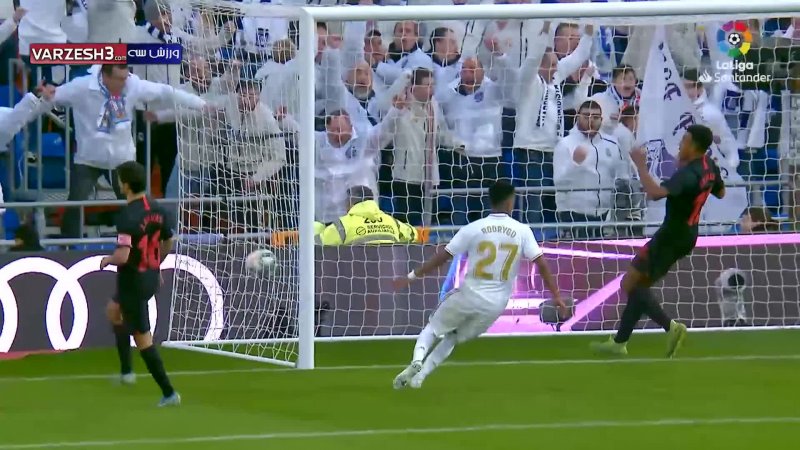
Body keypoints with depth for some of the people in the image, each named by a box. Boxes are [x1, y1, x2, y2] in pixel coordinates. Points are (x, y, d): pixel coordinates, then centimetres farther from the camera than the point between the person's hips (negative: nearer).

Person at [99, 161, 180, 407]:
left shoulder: (127, 216, -25)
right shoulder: (157, 210, 0)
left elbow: (123, 256, -31)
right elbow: (168, 243, 13)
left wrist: (107, 261, -9)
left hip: (133, 280, -9)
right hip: (152, 276, 9)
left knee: (142, 337, 2)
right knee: (114, 310, 31)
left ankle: (168, 392, 4)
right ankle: (126, 371, 31)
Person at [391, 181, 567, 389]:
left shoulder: (473, 229, -6)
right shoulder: (522, 231, -4)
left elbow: (442, 256, -5)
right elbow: (542, 264, -8)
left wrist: (412, 276, 3)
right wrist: (556, 297, -4)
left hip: (469, 295, -2)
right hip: (497, 303, 2)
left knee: (433, 327, 16)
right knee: (453, 337, 22)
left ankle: (417, 360, -13)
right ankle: (420, 374, 10)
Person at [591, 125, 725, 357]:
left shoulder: (688, 174, -27)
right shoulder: (709, 166, 1)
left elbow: (655, 193, -42)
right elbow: (720, 192, 23)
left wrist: (641, 165, -31)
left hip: (671, 237, -10)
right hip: (686, 235, 10)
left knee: (630, 284, -3)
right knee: (639, 284, 18)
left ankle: (670, 327, -15)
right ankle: (620, 342, 22)